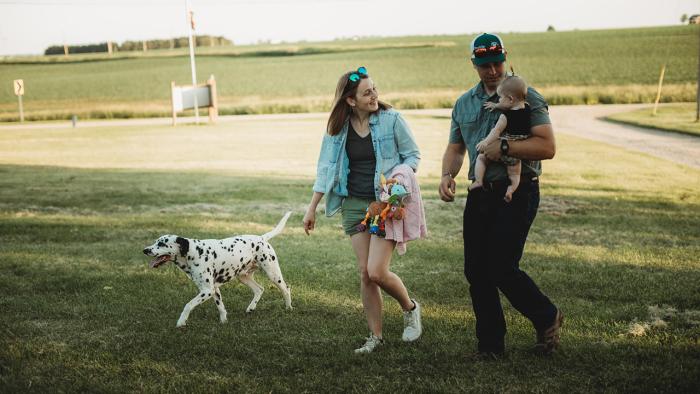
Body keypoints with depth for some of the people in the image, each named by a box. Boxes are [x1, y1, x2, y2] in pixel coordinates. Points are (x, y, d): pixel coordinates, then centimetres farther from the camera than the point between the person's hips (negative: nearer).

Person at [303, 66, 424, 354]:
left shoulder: (391, 119, -6)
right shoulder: (337, 128, 3)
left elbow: (413, 155, 1)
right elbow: (325, 169, 9)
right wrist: (312, 208, 8)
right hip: (354, 205, 4)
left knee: (377, 272, -12)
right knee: (365, 273, 3)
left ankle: (410, 308, 19)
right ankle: (375, 336, 17)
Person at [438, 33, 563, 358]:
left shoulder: (527, 98, -4)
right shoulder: (464, 104, 14)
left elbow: (547, 147, -13)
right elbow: (455, 148, 22)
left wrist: (504, 147, -20)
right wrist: (447, 175, 2)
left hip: (517, 193, -6)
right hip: (480, 194, 6)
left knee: (501, 268, -10)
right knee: (475, 271, 5)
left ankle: (547, 318, 17)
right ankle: (490, 344, 19)